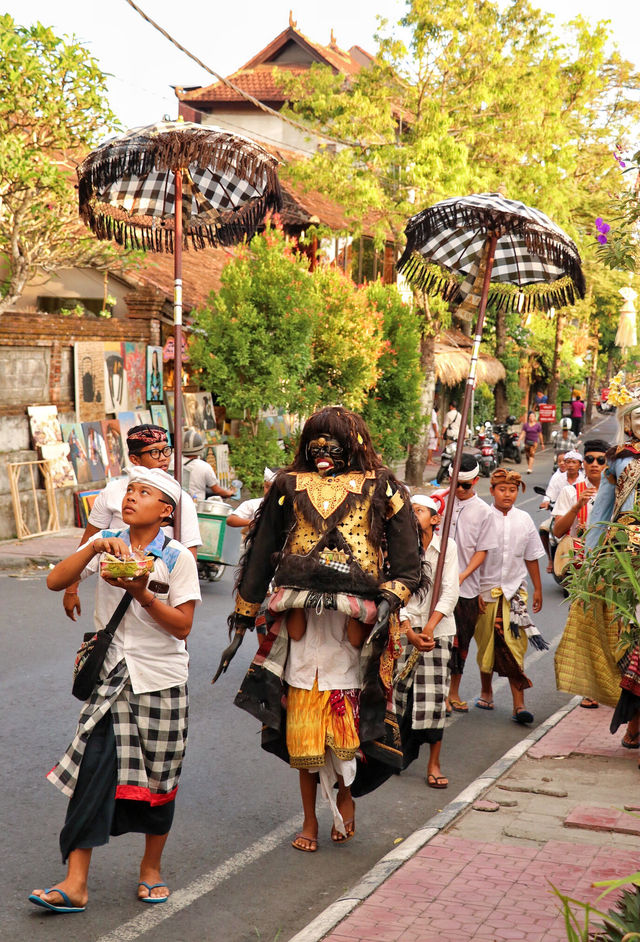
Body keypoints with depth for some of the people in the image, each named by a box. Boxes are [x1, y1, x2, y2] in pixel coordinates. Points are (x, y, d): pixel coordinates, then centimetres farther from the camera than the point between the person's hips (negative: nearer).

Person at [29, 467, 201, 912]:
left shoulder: (177, 558, -7)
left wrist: (142, 593, -23)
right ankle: (75, 883, -7)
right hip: (111, 675, 2)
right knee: (93, 768, -7)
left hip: (160, 678, -1)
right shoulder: (105, 544, 1)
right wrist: (95, 548, -25)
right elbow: (56, 581, -12)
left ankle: (152, 868, 29)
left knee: (157, 775, 8)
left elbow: (182, 626, -11)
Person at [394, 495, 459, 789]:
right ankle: (400, 754, 18)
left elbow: (449, 593, -5)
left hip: (438, 631, 0)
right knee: (400, 692, -1)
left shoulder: (447, 547, -1)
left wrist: (428, 630, -14)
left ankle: (434, 764, 5)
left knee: (435, 696, -3)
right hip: (404, 630, 0)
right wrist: (409, 633, -16)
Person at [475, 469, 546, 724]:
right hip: (486, 590, -1)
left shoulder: (524, 519, 7)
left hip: (515, 590, 1)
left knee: (515, 646, -7)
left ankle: (518, 705, -11)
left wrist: (538, 589, 17)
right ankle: (486, 691, 30)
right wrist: (474, 590, -7)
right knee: (486, 643, 8)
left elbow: (532, 557, 16)